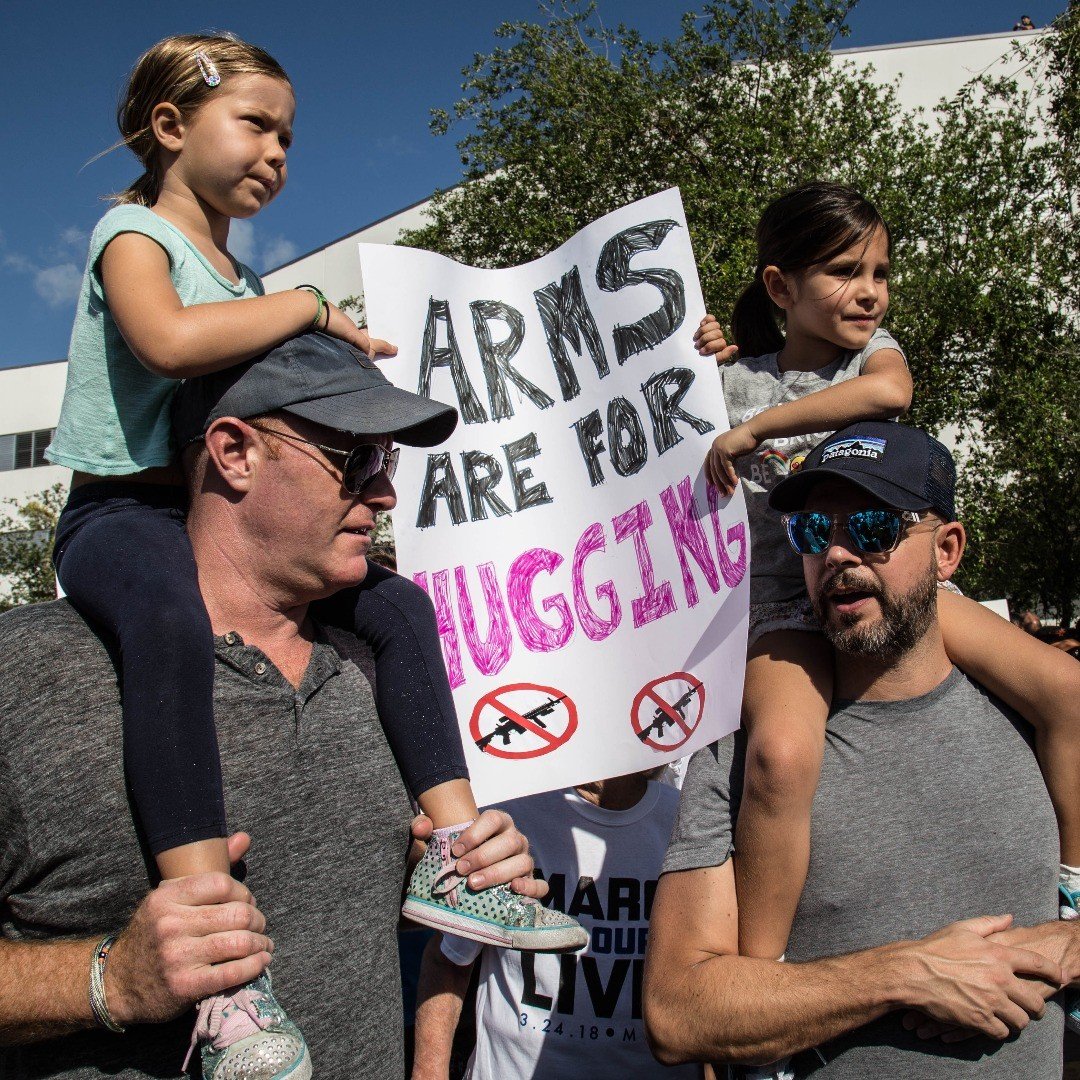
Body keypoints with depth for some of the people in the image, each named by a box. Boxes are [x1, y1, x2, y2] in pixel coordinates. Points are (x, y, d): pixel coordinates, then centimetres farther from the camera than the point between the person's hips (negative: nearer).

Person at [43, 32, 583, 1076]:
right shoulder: (133, 231, -2)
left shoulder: (241, 278, 22)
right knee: (172, 620, -40)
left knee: (396, 603, -6)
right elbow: (169, 340, -26)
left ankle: (458, 855, -6)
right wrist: (308, 306, -15)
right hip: (123, 509, -8)